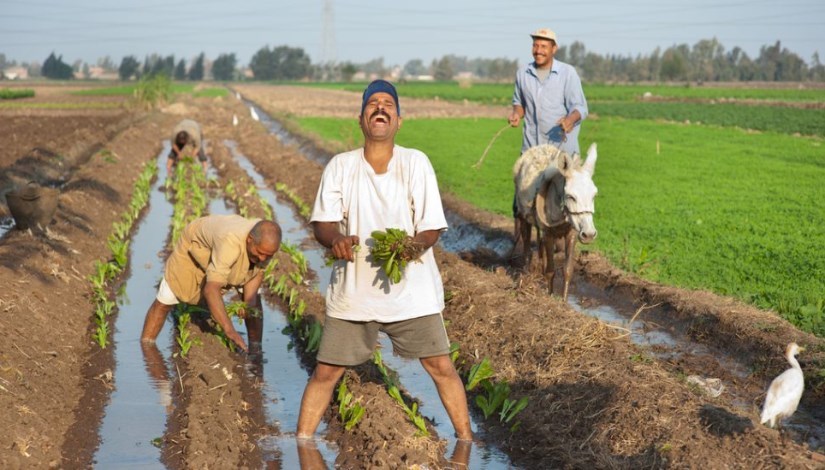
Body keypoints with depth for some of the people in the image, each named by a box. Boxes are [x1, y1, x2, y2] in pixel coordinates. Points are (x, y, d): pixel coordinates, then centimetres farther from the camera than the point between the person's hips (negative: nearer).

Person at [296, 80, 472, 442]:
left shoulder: (416, 163, -5)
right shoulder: (340, 166, -2)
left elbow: (432, 226, -5)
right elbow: (322, 222, -3)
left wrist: (416, 244, -28)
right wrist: (334, 238, -27)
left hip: (411, 289, -1)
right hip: (352, 290, 1)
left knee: (441, 367, 2)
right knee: (325, 372, 4)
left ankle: (466, 439, 21)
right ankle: (301, 443, 20)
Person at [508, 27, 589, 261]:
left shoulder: (568, 73, -6)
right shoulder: (523, 73, 4)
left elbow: (580, 107, -8)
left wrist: (571, 119, -30)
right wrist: (517, 113, -5)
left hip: (562, 146, -3)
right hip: (532, 146, 3)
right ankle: (519, 243, 10)